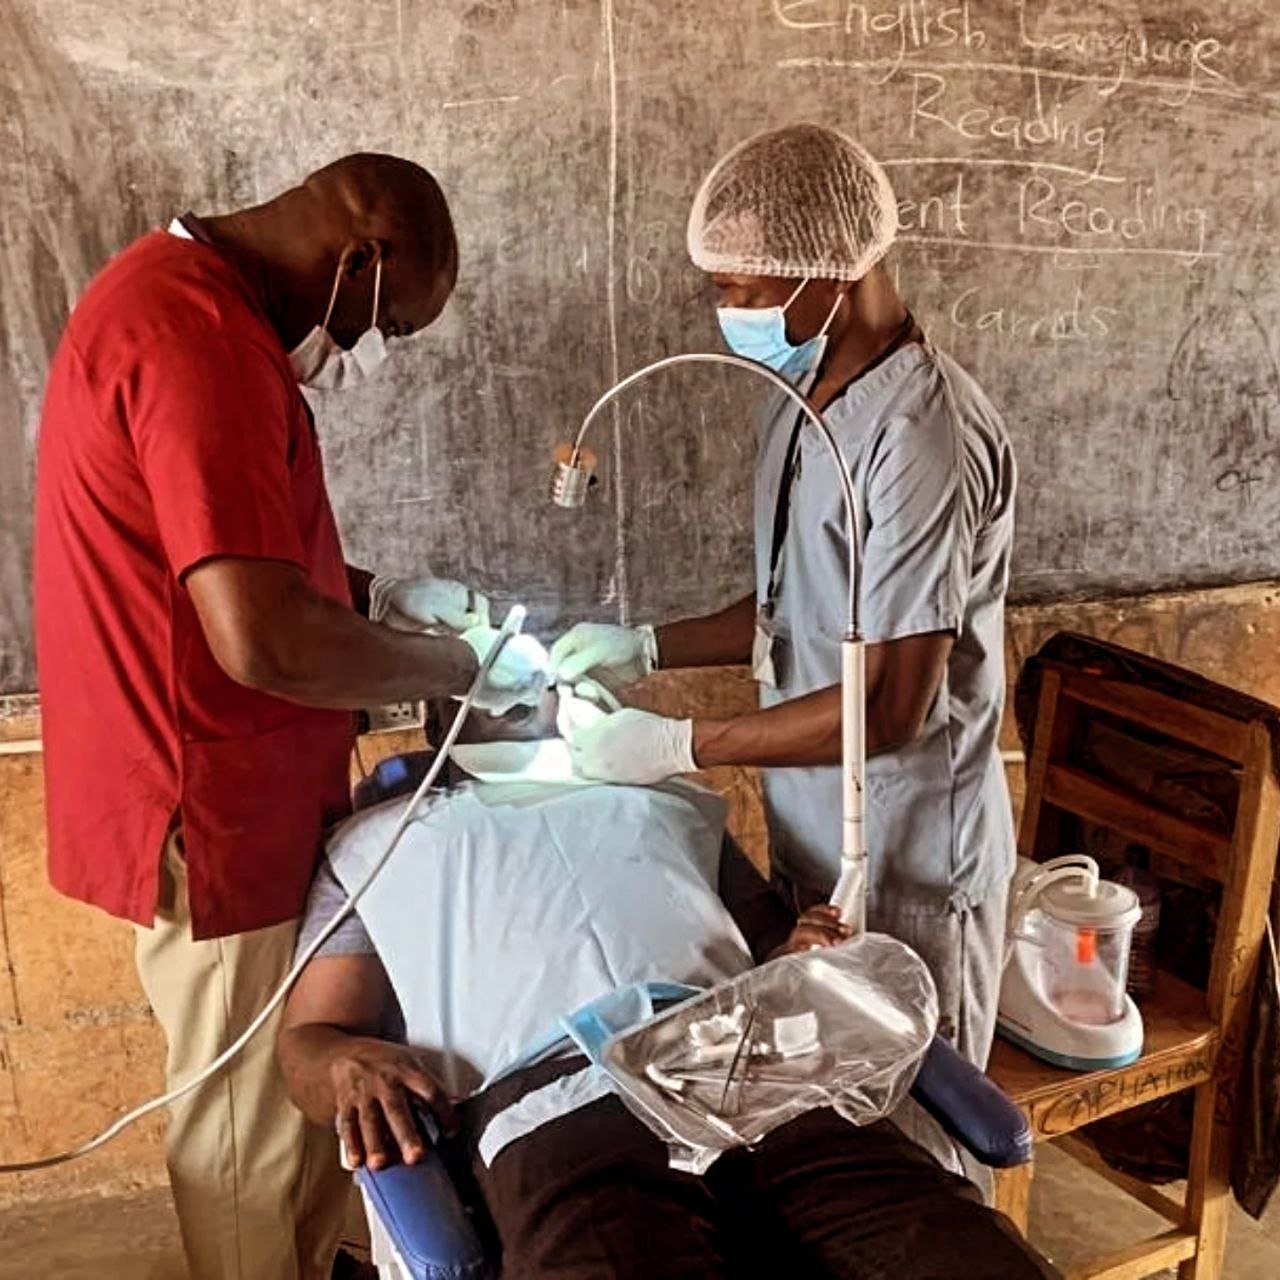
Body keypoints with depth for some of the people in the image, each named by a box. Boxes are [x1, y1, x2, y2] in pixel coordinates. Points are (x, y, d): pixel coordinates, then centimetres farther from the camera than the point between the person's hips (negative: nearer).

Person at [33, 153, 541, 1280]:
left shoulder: (179, 291, 10)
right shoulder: (204, 341, -25)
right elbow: (266, 640, -32)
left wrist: (374, 595, 9)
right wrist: (463, 661, -16)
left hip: (230, 795, 10)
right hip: (217, 813, -10)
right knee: (254, 1134, 10)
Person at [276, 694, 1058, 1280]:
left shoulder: (668, 800, 37)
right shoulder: (375, 841, 30)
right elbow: (308, 1035, 21)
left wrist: (809, 955, 4)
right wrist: (350, 1061, -5)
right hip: (557, 1109, -2)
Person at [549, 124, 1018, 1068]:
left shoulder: (926, 430, -24)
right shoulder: (803, 407, 5)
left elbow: (891, 705, -25)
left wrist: (680, 744, -19)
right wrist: (648, 648, 2)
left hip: (909, 873, -8)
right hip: (808, 847, 8)